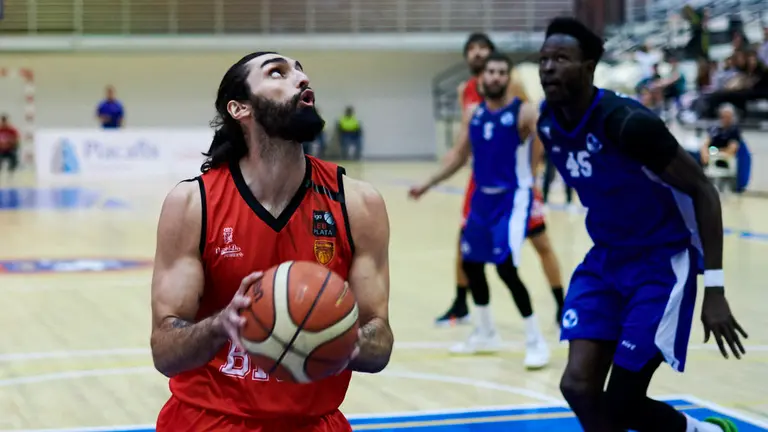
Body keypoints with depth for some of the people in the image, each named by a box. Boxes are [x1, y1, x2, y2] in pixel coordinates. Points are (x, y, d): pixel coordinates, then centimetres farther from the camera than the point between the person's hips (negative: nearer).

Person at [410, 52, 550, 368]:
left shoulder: (524, 112, -11)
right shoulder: (474, 114, 7)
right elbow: (462, 156, 18)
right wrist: (428, 185, 19)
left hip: (513, 197, -7)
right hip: (482, 197, 7)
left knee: (506, 267, -18)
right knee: (470, 263, 13)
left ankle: (535, 342, -5)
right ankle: (485, 334, 31)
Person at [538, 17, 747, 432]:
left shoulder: (627, 121, -25)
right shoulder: (548, 124, -2)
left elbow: (702, 190, -18)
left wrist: (714, 288, -21)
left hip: (663, 261, -6)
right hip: (605, 259, 7)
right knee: (578, 386, -8)